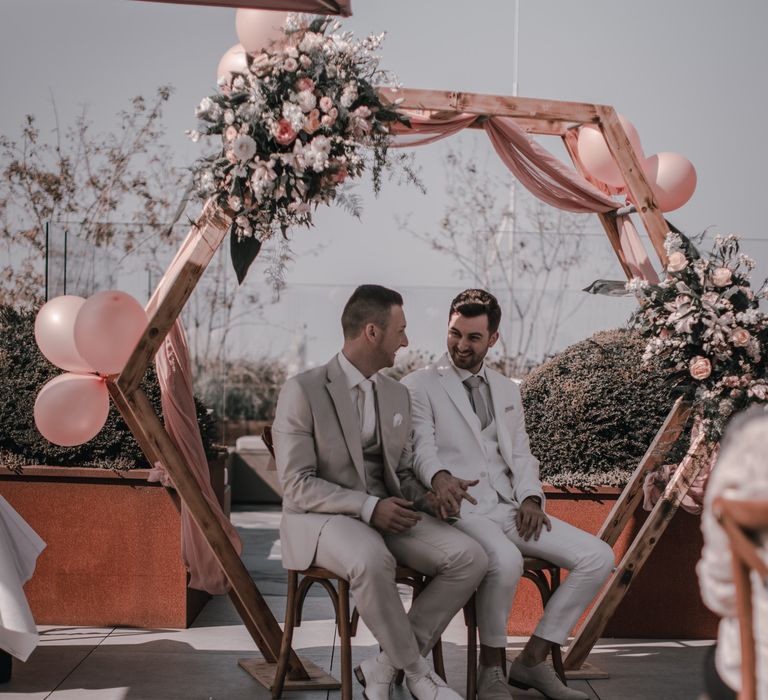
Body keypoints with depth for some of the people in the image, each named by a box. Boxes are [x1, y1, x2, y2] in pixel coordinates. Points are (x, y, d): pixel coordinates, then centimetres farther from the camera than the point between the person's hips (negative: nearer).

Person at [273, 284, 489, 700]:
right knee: (372, 560, -40)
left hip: (387, 513, 7)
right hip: (321, 518, -6)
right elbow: (297, 485, -14)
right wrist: (368, 507, -23)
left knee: (469, 557, -18)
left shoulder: (397, 395, 11)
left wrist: (425, 497, -6)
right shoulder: (303, 390, -11)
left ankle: (384, 666, -11)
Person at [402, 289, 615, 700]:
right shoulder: (419, 386, 1)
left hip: (510, 508, 7)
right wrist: (440, 477, -36)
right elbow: (421, 447, -12)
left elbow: (520, 455, 18)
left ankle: (532, 660, -4)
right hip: (460, 509, -6)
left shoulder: (507, 390, 20)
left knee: (598, 557, -11)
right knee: (505, 559, -38)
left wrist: (530, 497, -3)